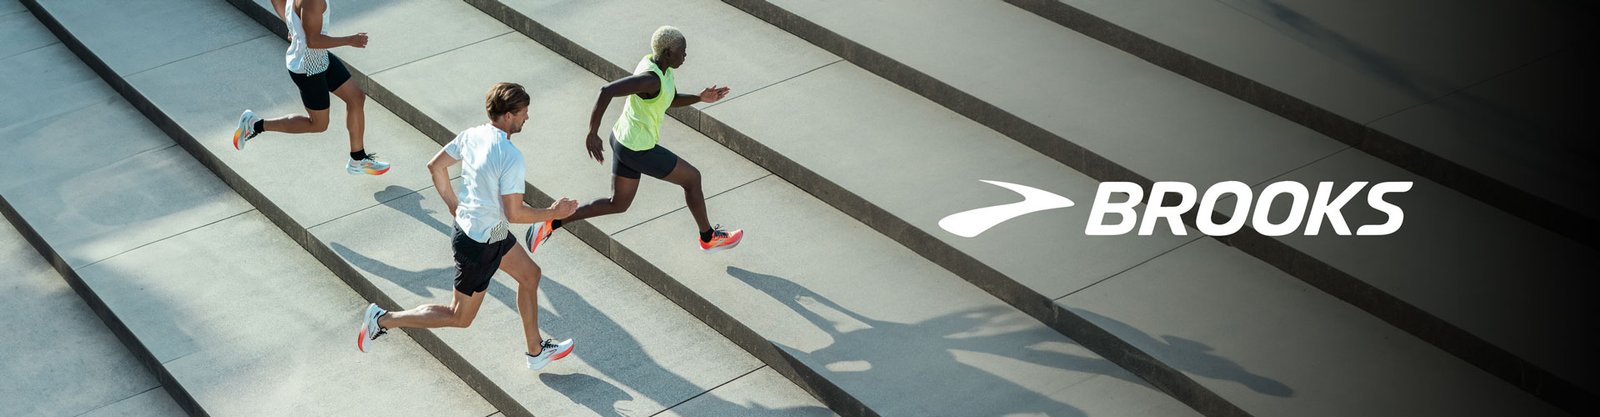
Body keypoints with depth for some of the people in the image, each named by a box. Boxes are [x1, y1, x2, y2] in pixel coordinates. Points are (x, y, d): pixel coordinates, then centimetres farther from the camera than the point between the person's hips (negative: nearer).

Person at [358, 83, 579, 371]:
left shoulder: (471, 135, -5)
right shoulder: (511, 157, -30)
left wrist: (454, 205, 18)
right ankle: (383, 320, 13)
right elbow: (514, 213, -27)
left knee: (530, 274, 22)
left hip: (466, 223, 9)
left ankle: (536, 352, 34)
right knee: (460, 318, 9)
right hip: (479, 246, -9)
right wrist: (553, 213, -13)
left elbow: (435, 166, 7)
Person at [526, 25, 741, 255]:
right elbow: (606, 91, -39)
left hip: (625, 141, 10)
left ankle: (551, 222, 15)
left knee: (617, 205, 22)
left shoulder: (656, 62, 1)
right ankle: (709, 238, 32)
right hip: (639, 151, -10)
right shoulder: (650, 79, -30)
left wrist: (701, 97, -2)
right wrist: (592, 133, -36)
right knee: (692, 178, 11)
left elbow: (673, 100, 15)